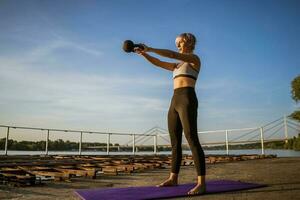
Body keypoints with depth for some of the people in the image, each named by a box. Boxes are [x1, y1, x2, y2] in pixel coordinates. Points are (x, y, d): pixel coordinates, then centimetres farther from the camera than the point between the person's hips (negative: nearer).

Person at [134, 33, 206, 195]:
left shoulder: (195, 58, 5)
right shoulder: (178, 65, 29)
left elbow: (172, 54, -10)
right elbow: (158, 63, 19)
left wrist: (150, 48, -12)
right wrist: (143, 53, 5)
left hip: (187, 100, -8)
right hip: (175, 102, 8)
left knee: (192, 140, -16)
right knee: (175, 142, 8)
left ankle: (201, 183, -16)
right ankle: (173, 179, 16)